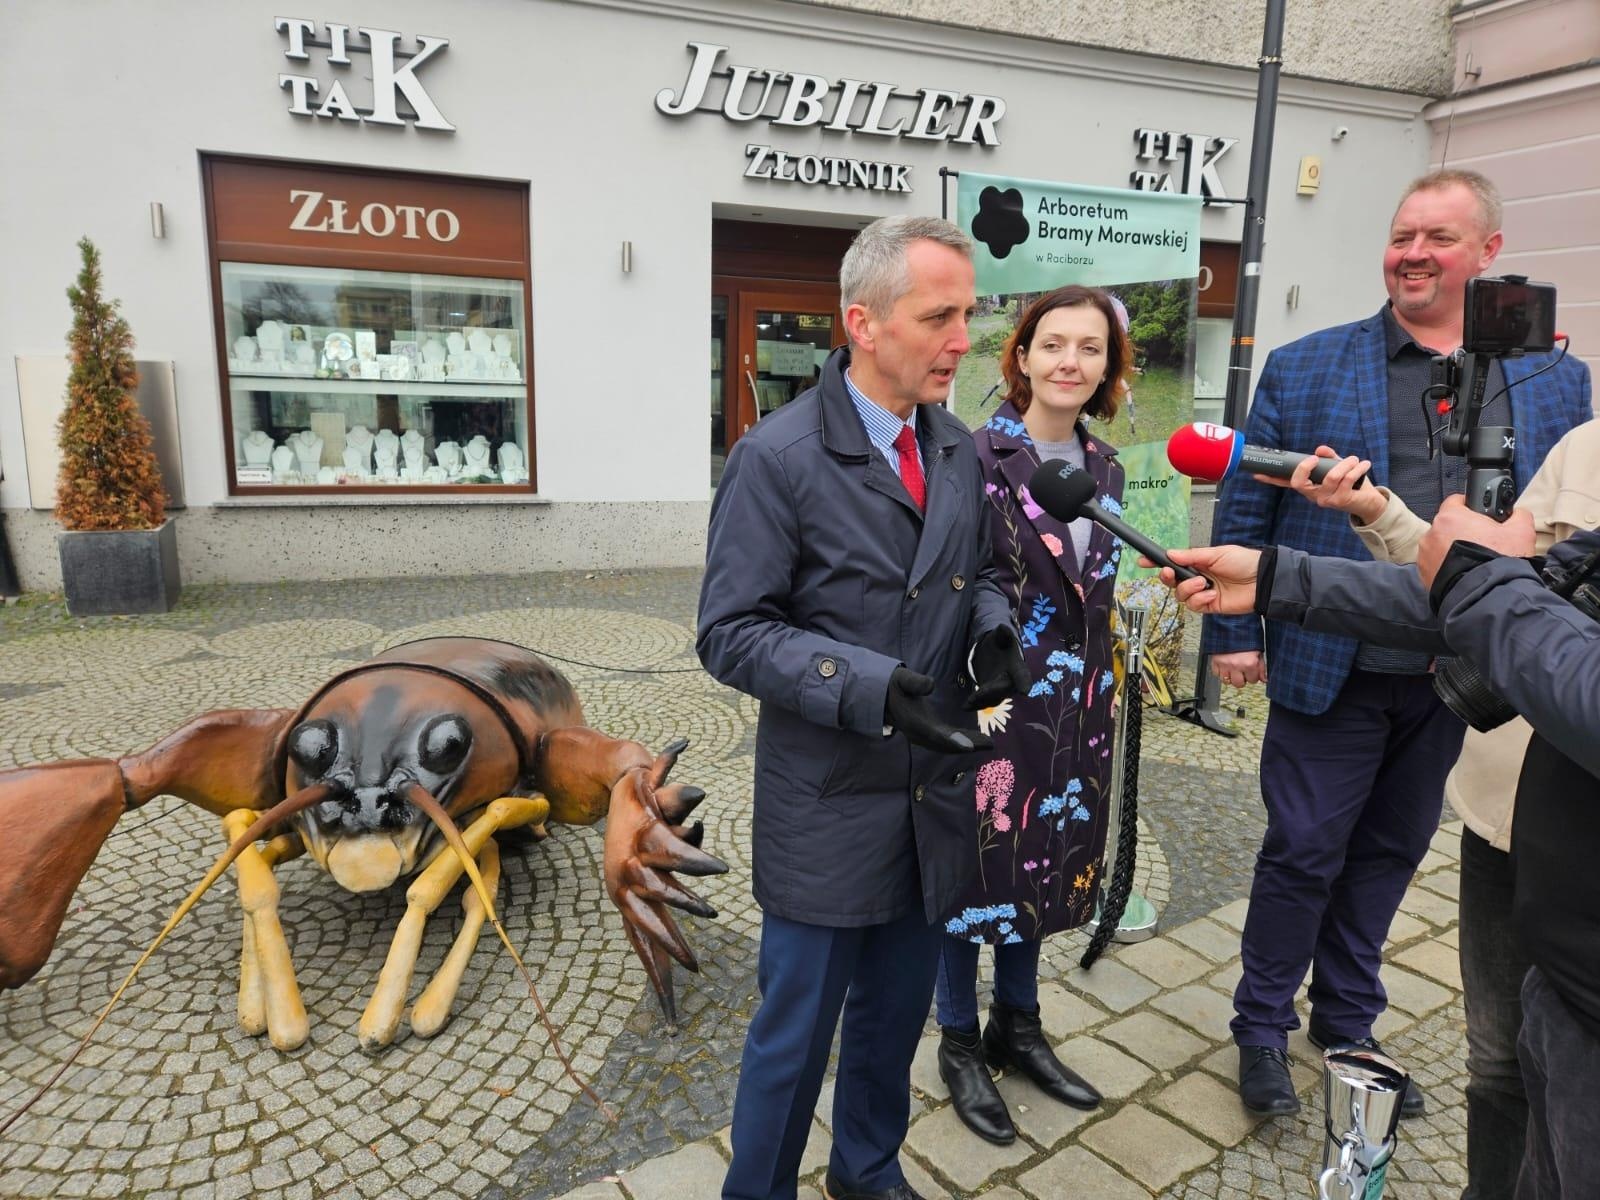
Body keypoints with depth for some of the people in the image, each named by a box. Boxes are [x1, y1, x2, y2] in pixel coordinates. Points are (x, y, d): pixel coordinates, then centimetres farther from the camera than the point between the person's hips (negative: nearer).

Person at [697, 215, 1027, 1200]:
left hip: (937, 795, 6)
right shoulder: (777, 457, -16)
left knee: (898, 1013, 24)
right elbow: (732, 634, -17)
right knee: (796, 1033, 11)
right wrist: (870, 689, -29)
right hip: (829, 805, -6)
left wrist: (993, 630, -9)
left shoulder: (961, 450, 3)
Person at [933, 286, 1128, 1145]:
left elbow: (1099, 590, 14)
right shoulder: (977, 455, -13)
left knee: (1042, 862, 18)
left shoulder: (1105, 467, 7)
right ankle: (960, 1043, 29)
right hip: (991, 697, -6)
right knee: (976, 865, 8)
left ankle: (1017, 1026, 39)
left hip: (1076, 704, 6)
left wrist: (1104, 686, 15)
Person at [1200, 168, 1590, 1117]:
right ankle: (1264, 1028, 27)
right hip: (1332, 669, -3)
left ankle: (1348, 1019, 37)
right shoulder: (1304, 369, -2)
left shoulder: (1554, 383, 6)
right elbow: (1244, 510, -2)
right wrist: (1232, 631, -5)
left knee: (1392, 851, 17)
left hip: (1463, 677, 3)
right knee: (1304, 853, 6)